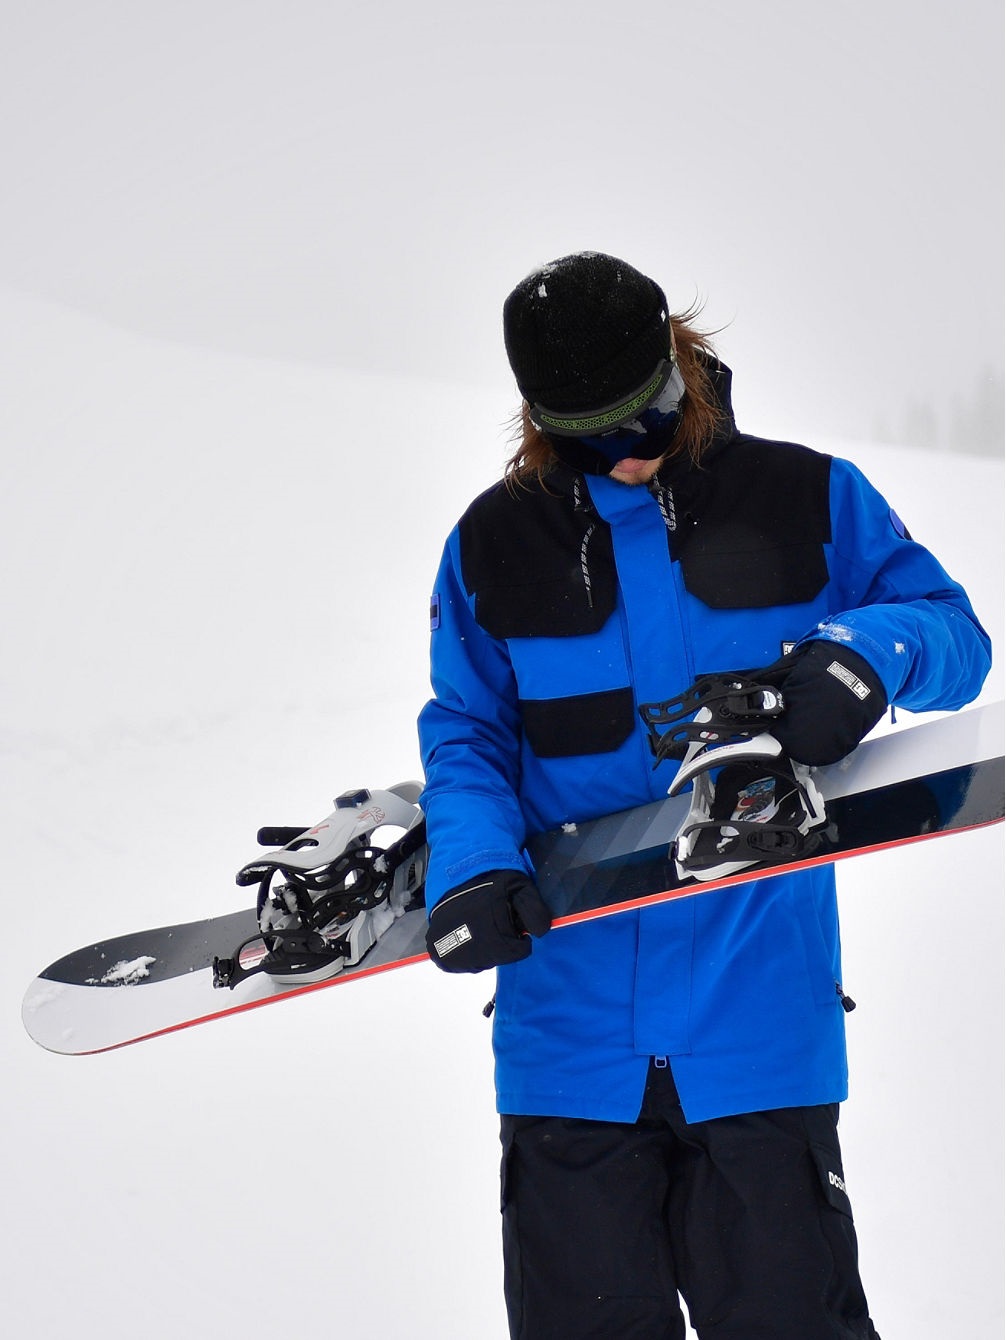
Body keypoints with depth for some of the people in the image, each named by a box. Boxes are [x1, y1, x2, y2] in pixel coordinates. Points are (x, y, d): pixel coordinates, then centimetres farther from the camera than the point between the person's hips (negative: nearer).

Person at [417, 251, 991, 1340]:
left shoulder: (807, 504, 2)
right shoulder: (495, 545, 6)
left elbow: (955, 636, 5)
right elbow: (465, 733, 7)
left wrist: (874, 646, -18)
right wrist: (472, 863, -13)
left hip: (759, 1019, -1)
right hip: (569, 1032, 2)